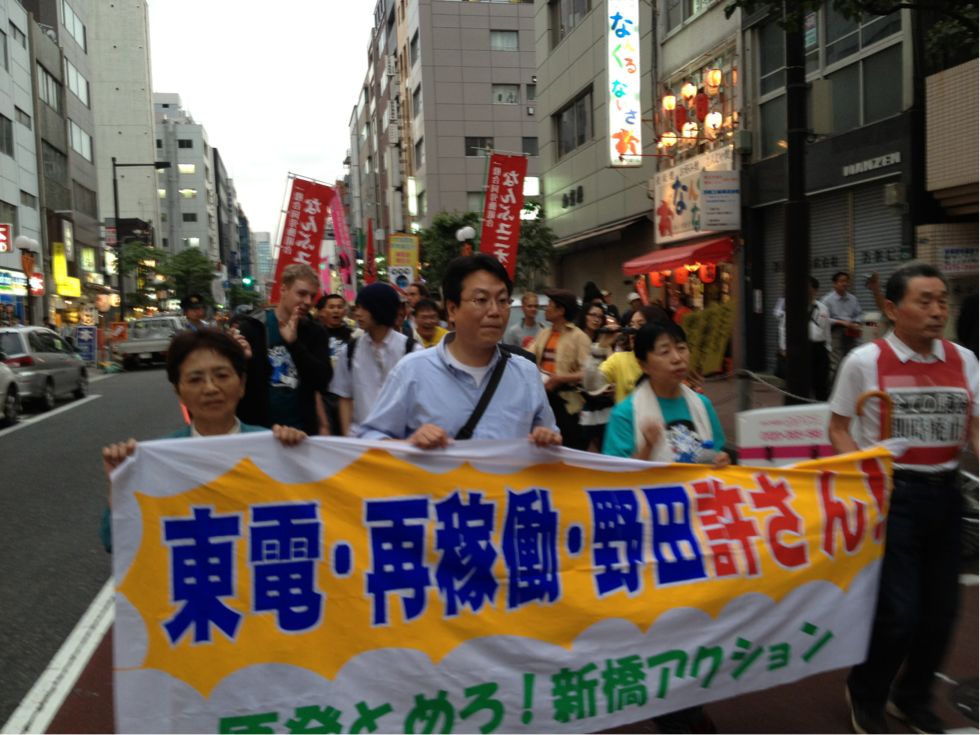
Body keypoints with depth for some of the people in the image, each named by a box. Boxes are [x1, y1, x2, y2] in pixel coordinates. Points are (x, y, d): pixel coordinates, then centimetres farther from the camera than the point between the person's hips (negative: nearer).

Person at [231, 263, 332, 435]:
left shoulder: (315, 332, 2)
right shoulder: (251, 327, -5)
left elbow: (322, 381, -11)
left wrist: (294, 343, -21)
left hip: (302, 429, 3)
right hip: (256, 428, -2)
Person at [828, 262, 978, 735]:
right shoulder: (865, 362, -9)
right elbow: (839, 428, -1)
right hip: (889, 493, -5)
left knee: (941, 608, 14)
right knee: (898, 612, -2)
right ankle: (866, 695, 28)